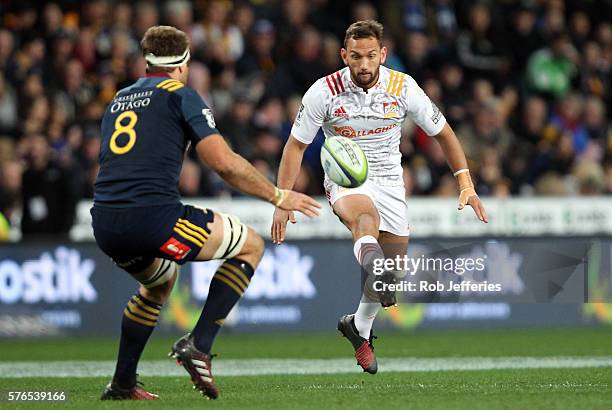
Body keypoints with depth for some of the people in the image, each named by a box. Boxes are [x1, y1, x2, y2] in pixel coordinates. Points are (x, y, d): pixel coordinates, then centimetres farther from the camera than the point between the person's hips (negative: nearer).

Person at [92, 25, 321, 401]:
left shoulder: (119, 100, 24)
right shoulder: (180, 95, 4)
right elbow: (225, 162, -4)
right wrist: (278, 196, 7)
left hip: (104, 225, 7)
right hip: (152, 216, -7)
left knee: (161, 279, 36)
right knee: (250, 245, 12)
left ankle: (122, 384, 30)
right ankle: (199, 345, 0)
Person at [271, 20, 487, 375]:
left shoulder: (402, 87, -9)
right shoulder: (324, 92, -13)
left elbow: (443, 133, 3)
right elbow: (296, 145, -3)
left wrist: (467, 186, -4)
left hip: (389, 180, 3)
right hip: (344, 181, -3)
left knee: (393, 266, 3)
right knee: (365, 215, -38)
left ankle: (359, 326, 30)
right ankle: (372, 265, -68)